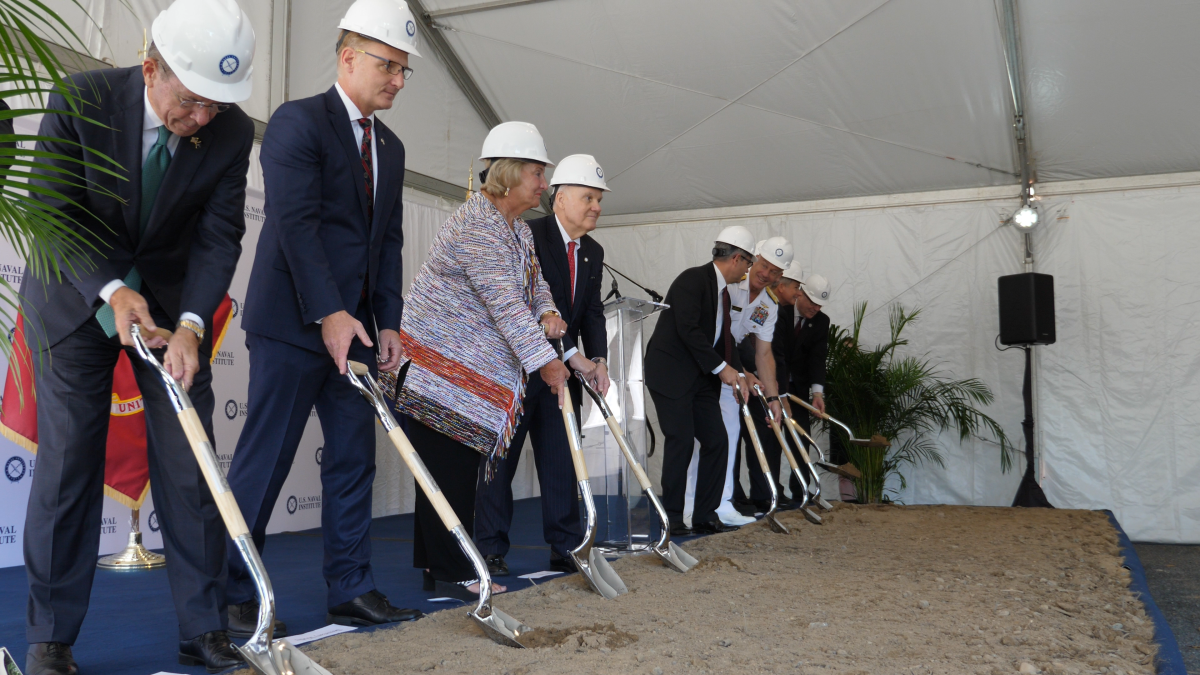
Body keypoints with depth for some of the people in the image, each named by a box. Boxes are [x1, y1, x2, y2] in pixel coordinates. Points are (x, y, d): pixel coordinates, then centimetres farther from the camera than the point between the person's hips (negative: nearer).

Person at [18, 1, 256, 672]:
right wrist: (111, 290, -28)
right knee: (67, 462, -2)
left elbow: (219, 235, -13)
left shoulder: (233, 131, -13)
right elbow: (54, 213, -15)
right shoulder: (83, 100, -19)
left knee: (189, 463, -1)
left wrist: (191, 324, -26)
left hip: (173, 299, 2)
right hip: (77, 292, -2)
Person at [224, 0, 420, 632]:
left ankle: (349, 591, 16)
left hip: (354, 326, 8)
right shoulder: (297, 120, -6)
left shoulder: (390, 147, 17)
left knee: (353, 461, 8)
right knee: (264, 462, -2)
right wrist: (329, 312, -21)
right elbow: (295, 222, -16)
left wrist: (388, 321, 6)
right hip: (294, 321, -7)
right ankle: (235, 596, 10)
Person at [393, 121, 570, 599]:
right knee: (448, 462, -6)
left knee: (463, 464, 10)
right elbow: (505, 301, -23)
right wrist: (545, 361, -19)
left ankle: (437, 566, 17)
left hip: (478, 367, 10)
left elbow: (534, 279, 21)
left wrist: (548, 313, -2)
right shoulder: (476, 224, -19)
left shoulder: (517, 227, 13)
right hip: (438, 362, -10)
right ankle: (451, 573, 1)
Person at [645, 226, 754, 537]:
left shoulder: (723, 292, 15)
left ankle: (705, 515, 13)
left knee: (716, 441, 3)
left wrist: (737, 372, 2)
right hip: (671, 374, -9)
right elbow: (688, 329, -21)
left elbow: (724, 338, 17)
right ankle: (672, 519, 1)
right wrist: (721, 367, -18)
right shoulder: (692, 280, -13)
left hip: (702, 379, 9)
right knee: (681, 441, -10)